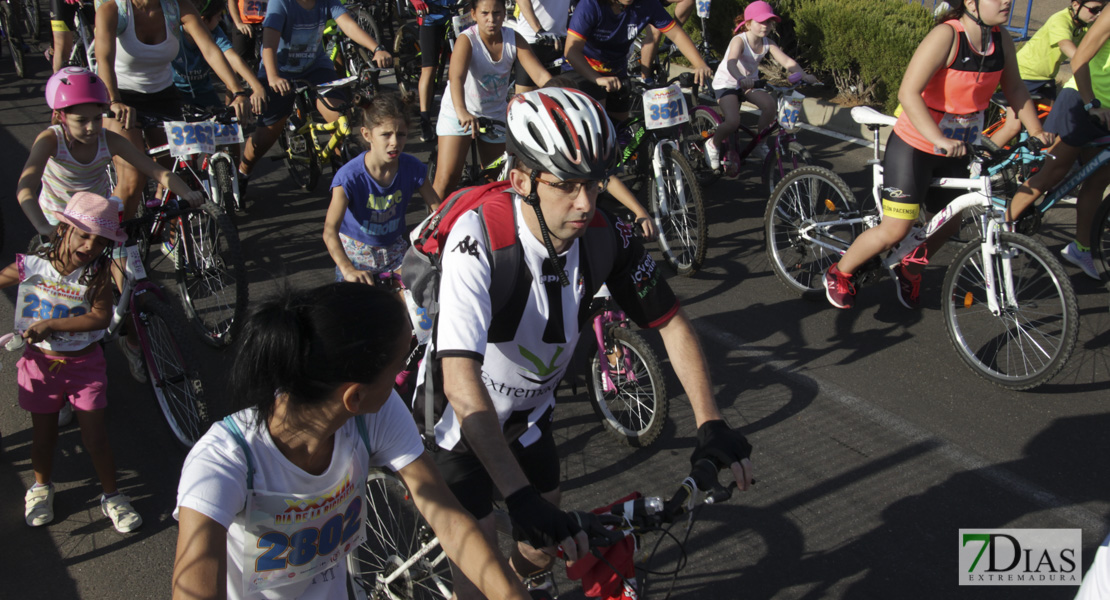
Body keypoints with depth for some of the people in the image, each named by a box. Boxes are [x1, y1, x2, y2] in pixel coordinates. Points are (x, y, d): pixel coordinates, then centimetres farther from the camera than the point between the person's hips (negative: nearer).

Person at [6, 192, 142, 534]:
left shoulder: (98, 275, -15)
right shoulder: (30, 267, -13)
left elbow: (101, 317, -23)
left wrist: (50, 325, -27)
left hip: (84, 364, -1)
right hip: (40, 362, 1)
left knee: (95, 438, 3)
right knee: (43, 438, 15)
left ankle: (111, 496, 23)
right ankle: (41, 486, 43)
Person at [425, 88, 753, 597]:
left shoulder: (605, 237, -20)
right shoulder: (480, 236, -36)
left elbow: (671, 323, -8)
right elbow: (461, 381, -44)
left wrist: (710, 424, -19)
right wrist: (518, 495, -50)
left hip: (529, 412, 5)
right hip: (464, 416, -5)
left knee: (548, 545, 16)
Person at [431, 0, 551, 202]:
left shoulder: (514, 39, -12)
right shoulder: (467, 40, -22)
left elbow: (540, 75, -19)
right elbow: (456, 77, -39)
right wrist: (462, 112, -58)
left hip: (496, 114, 4)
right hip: (460, 114, -4)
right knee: (447, 179, -12)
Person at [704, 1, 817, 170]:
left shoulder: (768, 43, -9)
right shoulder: (739, 40, -25)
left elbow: (788, 62, -18)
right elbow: (731, 62, -44)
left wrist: (804, 75, -37)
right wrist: (741, 78, -64)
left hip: (750, 82, 6)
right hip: (726, 84, -6)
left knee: (770, 105, -21)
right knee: (733, 121, -27)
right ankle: (713, 144, 3)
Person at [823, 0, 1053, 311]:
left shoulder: (1001, 40, -2)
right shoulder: (946, 36, -24)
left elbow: (1014, 89, 10)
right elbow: (908, 93, -31)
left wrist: (1036, 131, 0)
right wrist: (939, 140, -40)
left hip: (955, 150, 7)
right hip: (914, 147, -7)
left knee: (949, 223, 17)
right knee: (895, 231, -7)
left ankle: (910, 271, 43)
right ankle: (839, 273, 16)